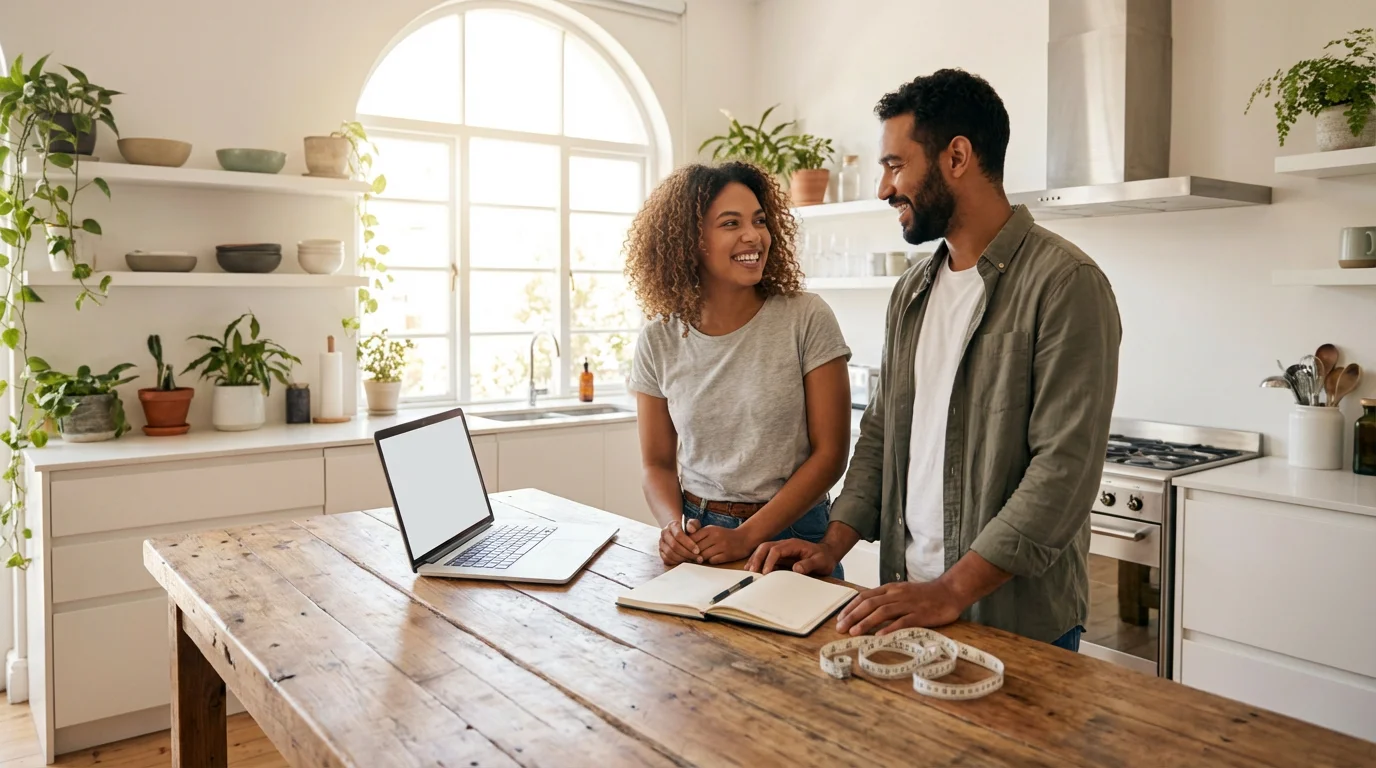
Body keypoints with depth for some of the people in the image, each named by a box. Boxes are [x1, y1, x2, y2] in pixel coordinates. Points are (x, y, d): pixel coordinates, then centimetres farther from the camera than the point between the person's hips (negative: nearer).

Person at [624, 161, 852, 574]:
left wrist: (747, 537, -14)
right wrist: (675, 524, -12)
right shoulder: (658, 341, 1)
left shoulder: (808, 319, -7)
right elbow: (658, 463, 8)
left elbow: (829, 454, -6)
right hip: (697, 538, 2)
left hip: (792, 535, -1)